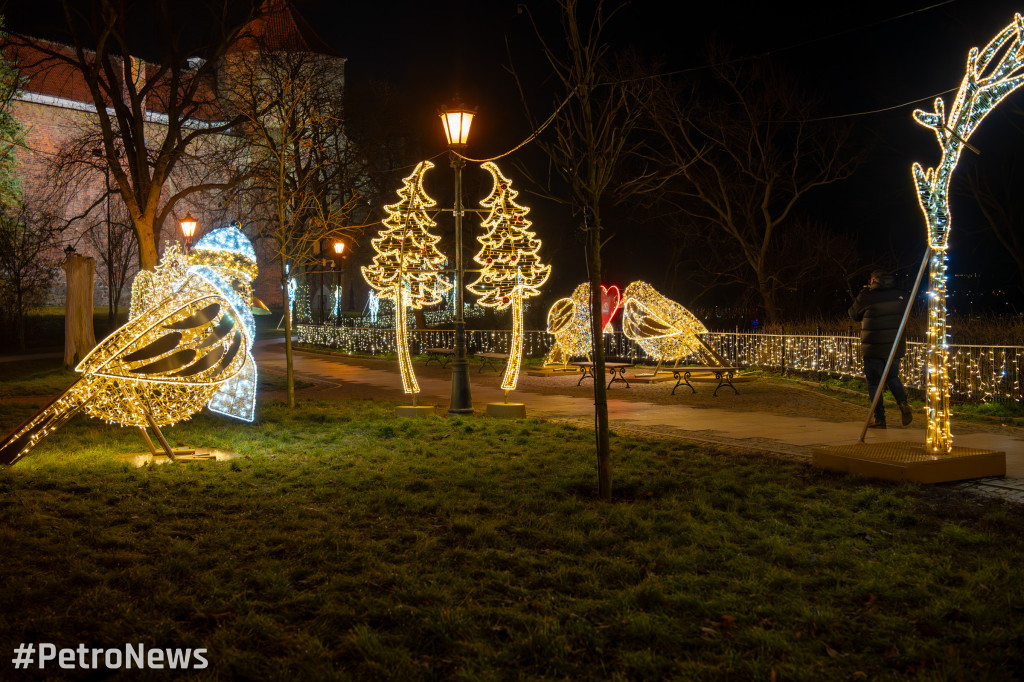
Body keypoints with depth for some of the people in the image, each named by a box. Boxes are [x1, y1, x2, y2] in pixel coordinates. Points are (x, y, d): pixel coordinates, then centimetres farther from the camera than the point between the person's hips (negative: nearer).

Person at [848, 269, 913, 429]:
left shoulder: (866, 296, -9)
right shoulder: (901, 295, 1)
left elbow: (854, 315, 5)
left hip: (873, 347, -4)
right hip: (895, 345, 4)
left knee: (874, 382, 5)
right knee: (892, 377, 20)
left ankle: (879, 418, 1)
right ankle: (903, 403, -6)